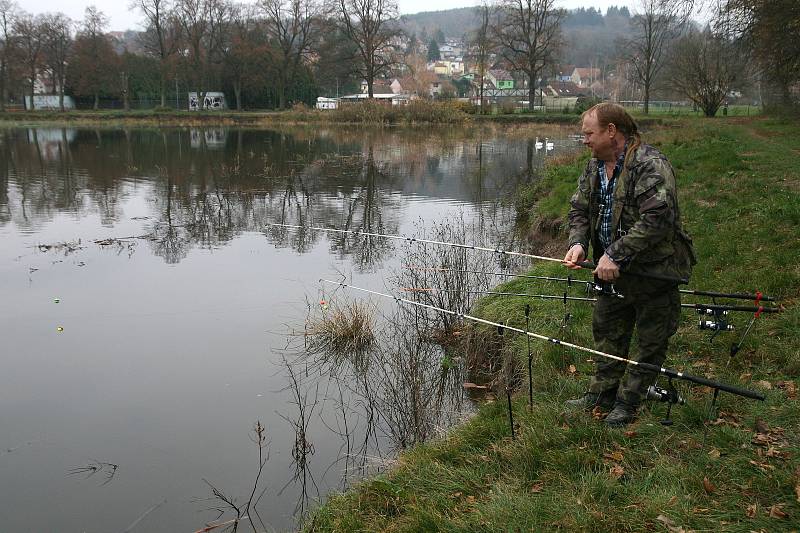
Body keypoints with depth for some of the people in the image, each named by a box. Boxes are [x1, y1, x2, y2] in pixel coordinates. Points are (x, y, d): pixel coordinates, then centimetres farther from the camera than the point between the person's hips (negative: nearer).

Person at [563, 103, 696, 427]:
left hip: (654, 269, -8)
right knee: (607, 329, 17)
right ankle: (601, 395, 32)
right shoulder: (595, 166, 5)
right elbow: (579, 208, 9)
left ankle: (627, 404, 19)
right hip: (614, 268, 8)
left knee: (651, 340, 5)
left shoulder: (650, 165, -23)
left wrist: (616, 254, -31)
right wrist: (578, 243, -11)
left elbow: (657, 219, -31)